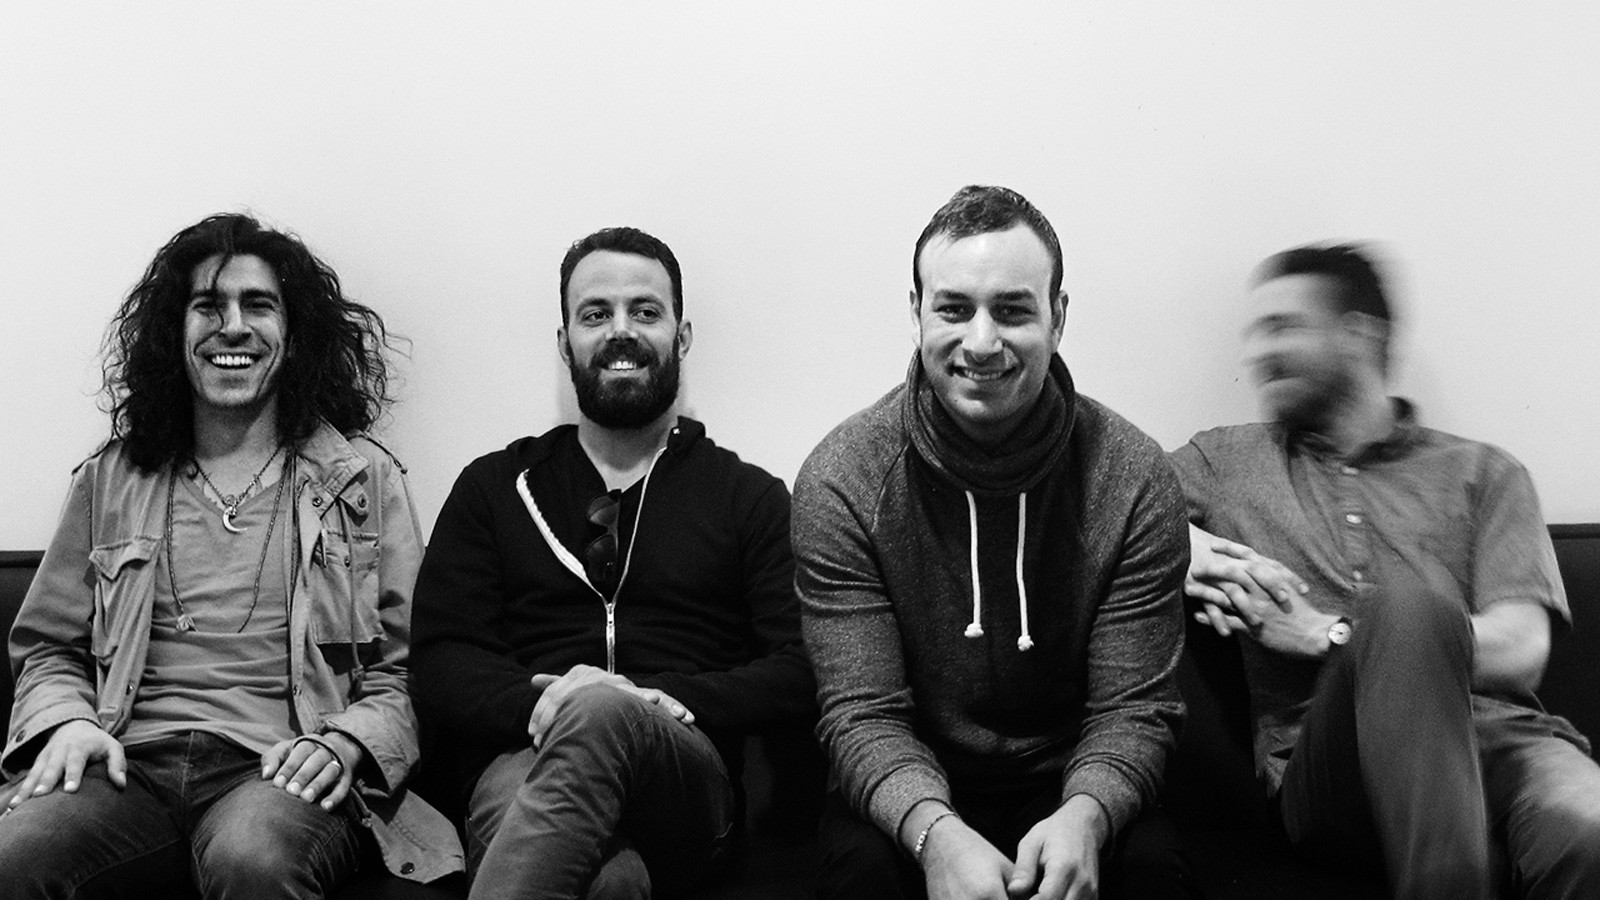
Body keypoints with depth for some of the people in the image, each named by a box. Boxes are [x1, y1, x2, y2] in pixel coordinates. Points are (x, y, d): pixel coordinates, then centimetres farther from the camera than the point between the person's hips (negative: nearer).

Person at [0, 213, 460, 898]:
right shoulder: (110, 480, 20)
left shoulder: (363, 479, 13)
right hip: (129, 765, 2)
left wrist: (345, 743, -12)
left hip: (277, 770, -2)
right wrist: (67, 721, 0)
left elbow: (408, 671, 8)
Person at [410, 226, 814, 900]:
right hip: (522, 759, -1)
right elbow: (439, 667, 11)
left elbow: (799, 672, 6)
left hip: (687, 777, 2)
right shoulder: (494, 487, 23)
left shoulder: (750, 498, 19)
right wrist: (540, 703, -12)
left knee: (598, 716, -40)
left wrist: (652, 699, -12)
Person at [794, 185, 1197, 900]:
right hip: (910, 804, 0)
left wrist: (1086, 814, -30)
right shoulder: (839, 481, -9)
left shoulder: (1134, 478, -7)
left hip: (1071, 788, 1)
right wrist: (937, 833, -32)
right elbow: (863, 714, -12)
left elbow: (1133, 709, -8)